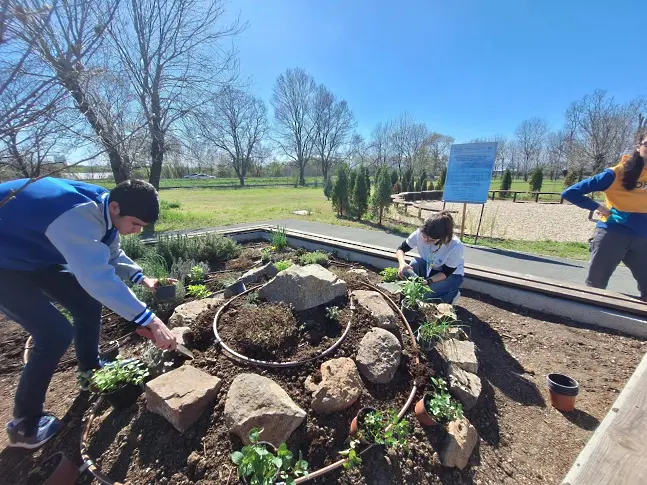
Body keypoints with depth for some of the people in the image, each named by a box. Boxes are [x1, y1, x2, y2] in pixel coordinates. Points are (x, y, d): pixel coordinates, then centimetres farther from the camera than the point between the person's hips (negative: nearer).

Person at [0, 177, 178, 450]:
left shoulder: (102, 209, -9)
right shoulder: (76, 217, -39)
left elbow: (111, 255, 7)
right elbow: (98, 277, -50)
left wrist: (142, 278, -6)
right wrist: (150, 321, -49)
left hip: (36, 256, 9)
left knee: (88, 305, 7)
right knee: (56, 334, -13)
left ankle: (90, 371, 30)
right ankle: (24, 427, 8)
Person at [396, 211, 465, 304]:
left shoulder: (456, 247, -34)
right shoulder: (420, 233, -29)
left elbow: (446, 272, -22)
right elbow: (401, 249, -17)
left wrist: (428, 281, -37)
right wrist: (402, 263, -39)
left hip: (452, 274, -3)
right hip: (429, 267, 3)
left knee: (429, 294, -25)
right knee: (414, 264, -29)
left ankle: (453, 294, 7)